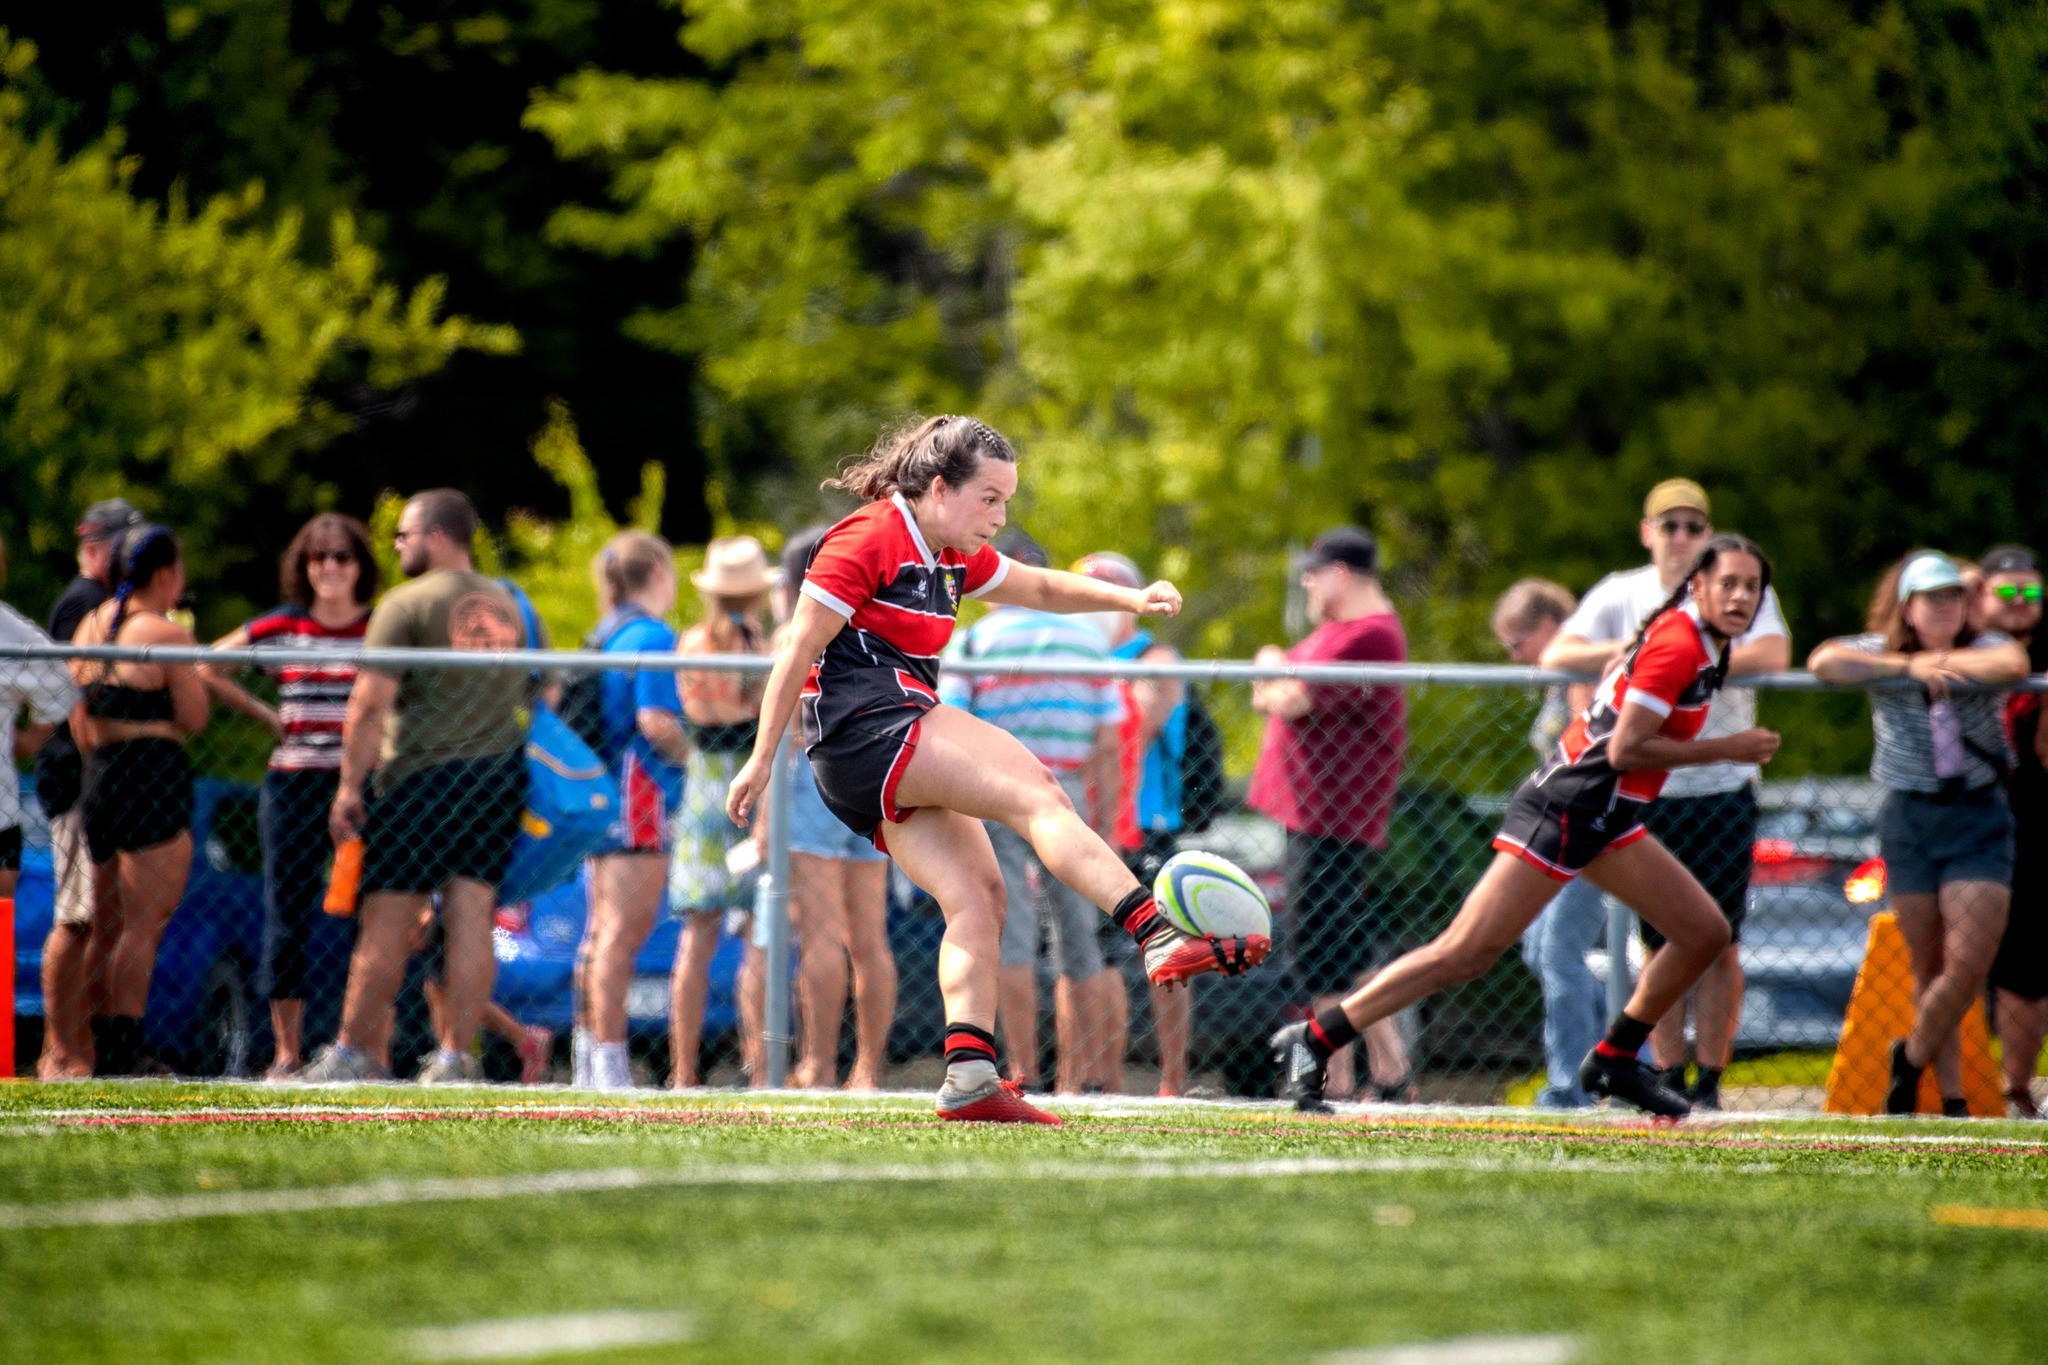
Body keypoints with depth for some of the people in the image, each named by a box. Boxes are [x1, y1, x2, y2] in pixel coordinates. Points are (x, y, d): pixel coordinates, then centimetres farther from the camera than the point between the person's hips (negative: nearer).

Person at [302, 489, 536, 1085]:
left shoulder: (407, 604, -7)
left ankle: (353, 1053, 5)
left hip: (423, 774, -6)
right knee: (471, 920, 2)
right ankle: (454, 1056, -1)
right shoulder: (507, 605, 13)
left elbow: (370, 702, -12)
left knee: (386, 924, 0)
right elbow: (533, 694, 21)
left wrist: (350, 784, -11)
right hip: (499, 773, 6)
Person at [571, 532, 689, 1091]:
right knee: (625, 930, -11)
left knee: (603, 930, 13)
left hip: (602, 793, 9)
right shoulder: (651, 636, -10)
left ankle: (587, 1060, 17)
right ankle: (608, 1061, -14)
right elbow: (655, 720, -19)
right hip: (639, 794, -9)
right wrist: (695, 757, -5)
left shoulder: (605, 636, 15)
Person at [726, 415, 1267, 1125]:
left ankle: (969, 1075, -9)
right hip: (866, 726, -10)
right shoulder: (868, 541, -9)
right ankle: (1160, 937, -32)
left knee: (980, 896, -2)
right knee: (1034, 789, -20)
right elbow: (799, 652, -9)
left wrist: (1130, 599, 13)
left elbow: (1040, 588, 29)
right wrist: (761, 759, -8)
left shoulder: (955, 555, 19)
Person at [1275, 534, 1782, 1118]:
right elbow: (1625, 750, -23)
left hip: (1606, 820, 10)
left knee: (1706, 932, 8)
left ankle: (1614, 1061, 20)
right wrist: (1726, 750, -17)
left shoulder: (1703, 646, 10)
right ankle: (1312, 1039, -7)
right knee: (1465, 954, -12)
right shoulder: (1677, 645, -19)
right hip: (1564, 813, -10)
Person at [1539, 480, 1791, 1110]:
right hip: (1647, 792, 1)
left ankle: (1710, 1082, 2)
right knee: (1660, 943, 2)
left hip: (1724, 790, -1)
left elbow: (1773, 654, -17)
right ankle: (1669, 1079, 8)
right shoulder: (1620, 594, 7)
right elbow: (1557, 656, -3)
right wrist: (1626, 651, -20)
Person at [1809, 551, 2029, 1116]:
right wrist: (1908, 667, -21)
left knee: (1970, 964, -10)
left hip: (1980, 820, 0)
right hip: (1910, 820, 0)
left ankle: (1911, 1058, 14)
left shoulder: (1984, 648, -1)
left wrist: (1942, 660, -17)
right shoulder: (1880, 651, 1)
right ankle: (1950, 1097, 13)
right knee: (1929, 968, 4)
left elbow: (2013, 664, -25)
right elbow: (1823, 662, -19)